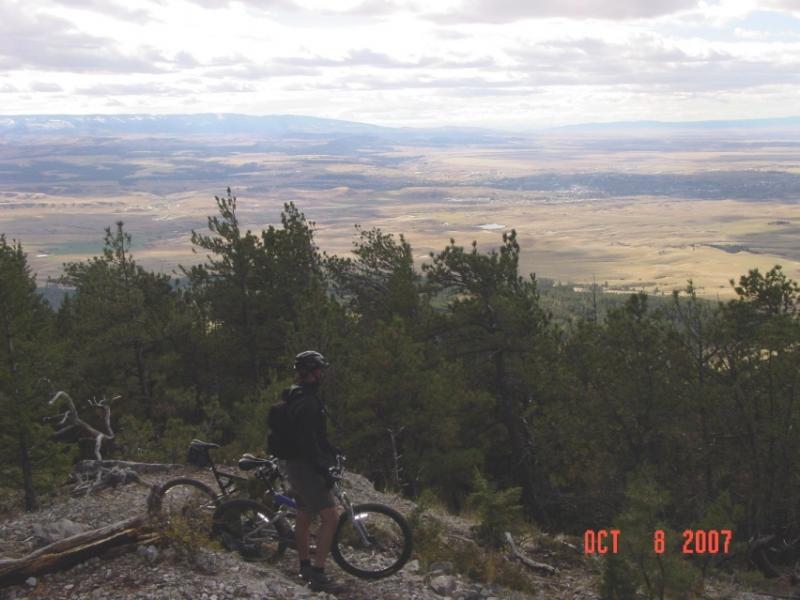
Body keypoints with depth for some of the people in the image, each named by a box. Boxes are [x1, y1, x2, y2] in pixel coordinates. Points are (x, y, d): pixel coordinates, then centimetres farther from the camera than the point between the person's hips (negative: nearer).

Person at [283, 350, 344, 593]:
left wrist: (331, 449, 25)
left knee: (303, 517, 18)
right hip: (305, 466, -11)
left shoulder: (298, 397, 13)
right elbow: (308, 441, -26)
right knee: (330, 518, -11)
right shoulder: (307, 401, -22)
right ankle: (318, 575, -10)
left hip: (298, 464, 11)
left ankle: (305, 568, 29)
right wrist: (324, 470, -23)